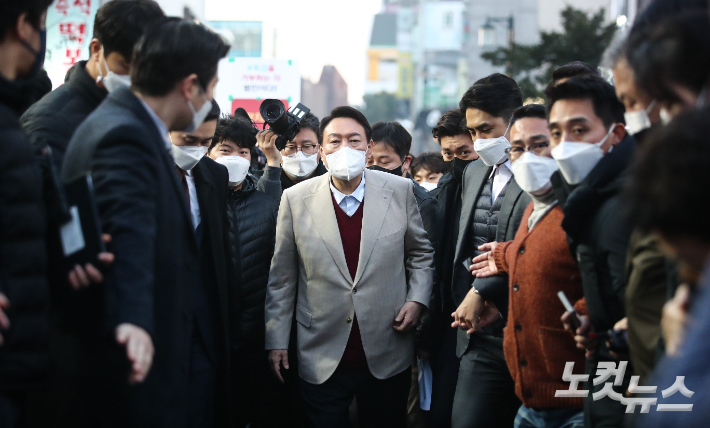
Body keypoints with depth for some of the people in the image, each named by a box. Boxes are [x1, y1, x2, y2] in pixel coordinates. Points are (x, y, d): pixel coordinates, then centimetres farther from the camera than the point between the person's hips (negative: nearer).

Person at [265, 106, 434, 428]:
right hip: (322, 362, -1)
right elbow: (281, 278, 3)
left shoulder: (399, 191, -1)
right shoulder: (295, 199, -3)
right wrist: (276, 340, 2)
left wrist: (417, 299, -3)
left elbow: (420, 253, 12)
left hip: (387, 359, 1)